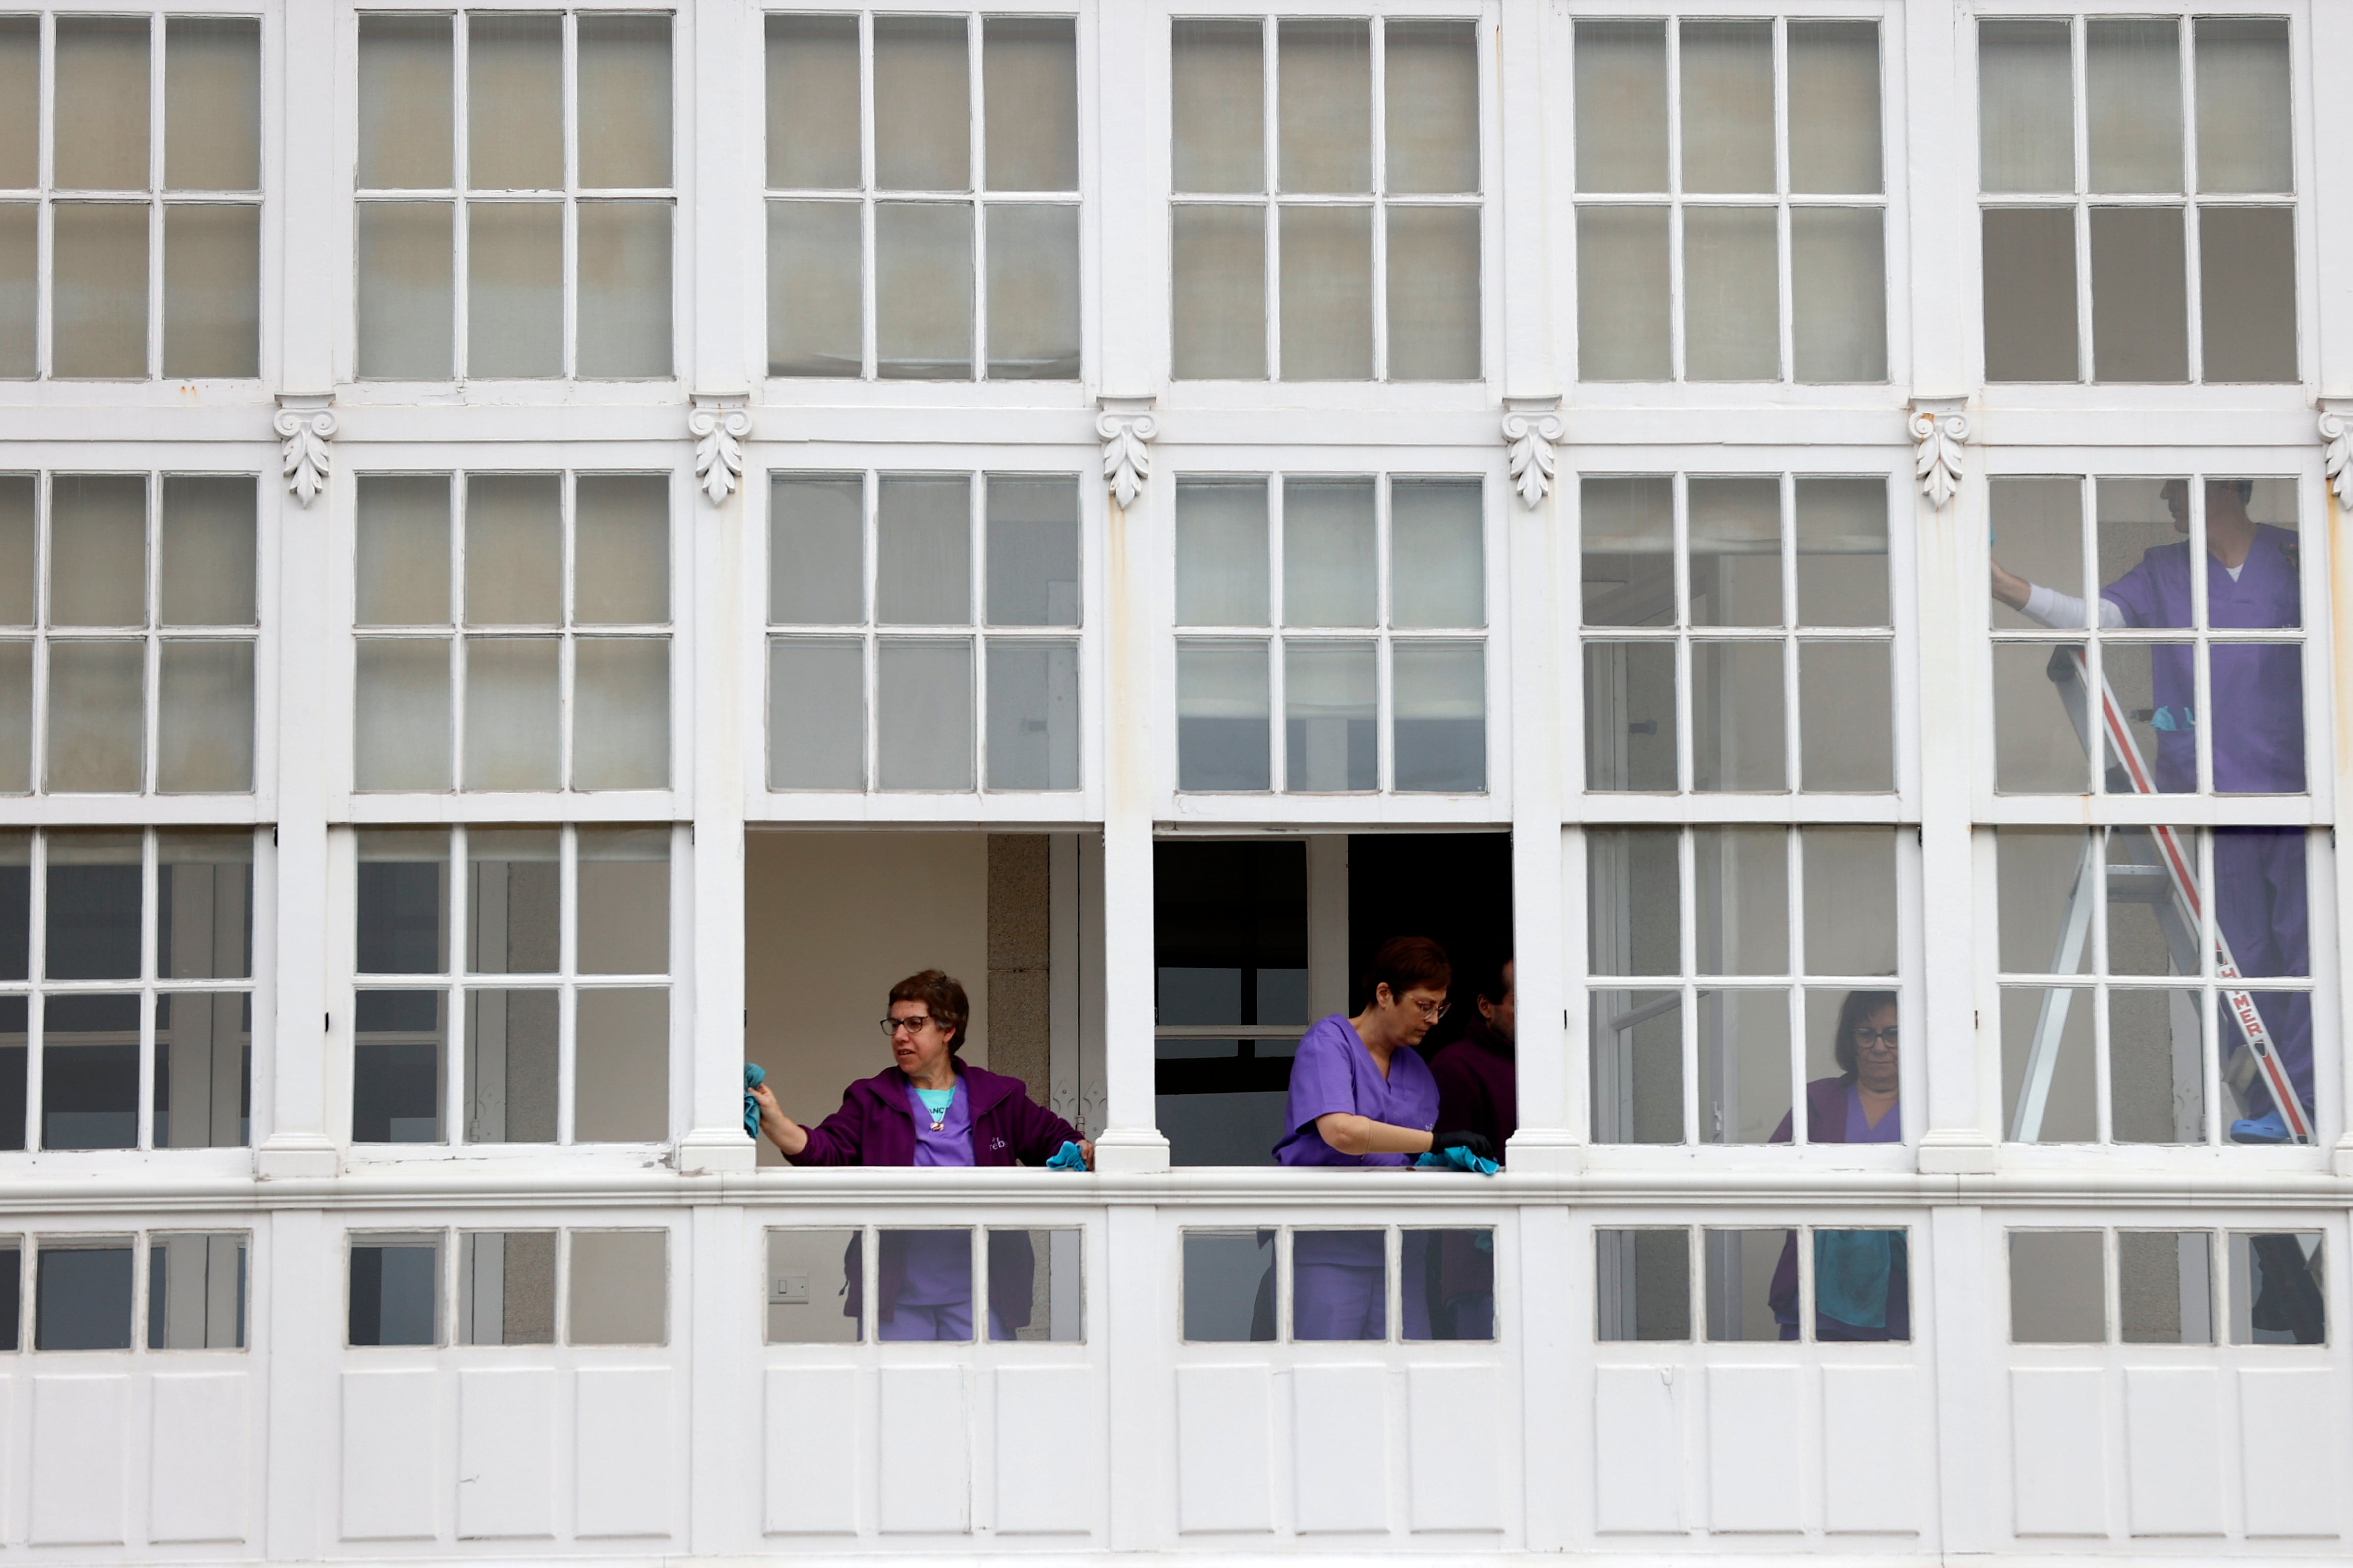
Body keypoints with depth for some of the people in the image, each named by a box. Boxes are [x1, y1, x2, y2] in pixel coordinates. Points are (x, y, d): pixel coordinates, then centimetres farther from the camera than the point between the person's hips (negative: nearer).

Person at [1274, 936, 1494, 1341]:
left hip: (1392, 1244, 6)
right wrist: (1437, 1140, -21)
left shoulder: (1417, 1069, 18)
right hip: (1325, 1244, -6)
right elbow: (1341, 1132, -22)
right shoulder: (1328, 1044, -5)